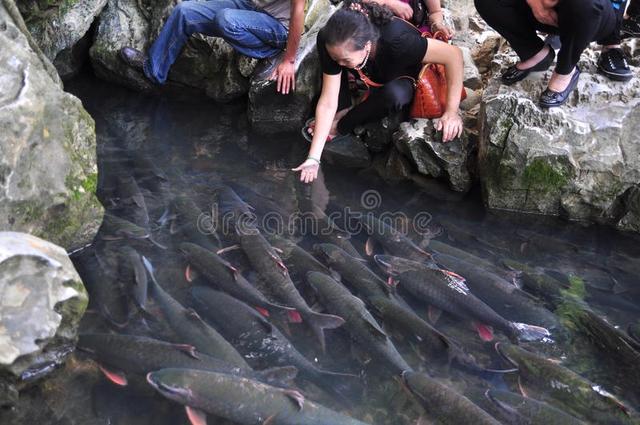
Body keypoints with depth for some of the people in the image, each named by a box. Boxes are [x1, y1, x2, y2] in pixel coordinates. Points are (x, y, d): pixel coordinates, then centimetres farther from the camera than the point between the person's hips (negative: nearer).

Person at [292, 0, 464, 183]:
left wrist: (452, 111, -34)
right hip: (373, 78, 3)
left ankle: (341, 125, -13)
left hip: (406, 81, -3)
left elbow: (454, 54, -33)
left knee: (394, 95, -40)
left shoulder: (398, 41, -42)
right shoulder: (333, 43, -30)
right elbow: (327, 102, -28)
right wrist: (313, 159, -32)